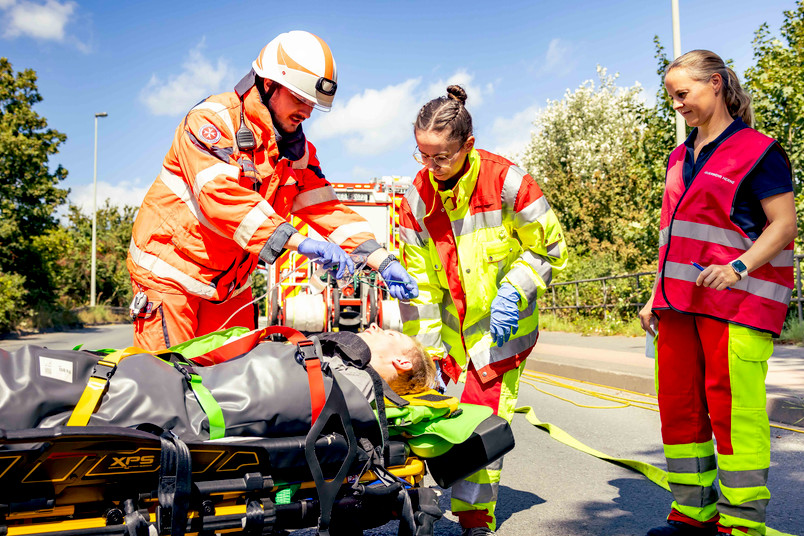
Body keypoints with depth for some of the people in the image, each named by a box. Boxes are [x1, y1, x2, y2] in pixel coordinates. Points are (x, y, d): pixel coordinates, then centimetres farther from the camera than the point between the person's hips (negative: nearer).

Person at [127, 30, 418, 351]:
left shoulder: (297, 150, 3)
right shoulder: (213, 119, -18)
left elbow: (326, 209, -1)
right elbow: (221, 195, -31)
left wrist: (383, 261, -14)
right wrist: (299, 242, -39)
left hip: (231, 284, 6)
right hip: (171, 270, -6)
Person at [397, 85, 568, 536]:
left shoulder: (506, 181, -15)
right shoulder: (417, 197, -5)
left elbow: (550, 248, -3)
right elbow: (418, 281, -2)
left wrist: (513, 291, -17)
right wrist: (426, 351, -5)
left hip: (501, 325, -3)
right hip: (451, 325, 3)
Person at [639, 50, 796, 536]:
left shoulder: (757, 150, -1)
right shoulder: (681, 157, 20)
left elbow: (784, 223, -7)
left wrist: (738, 267, -23)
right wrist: (656, 296, 18)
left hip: (738, 297, -7)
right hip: (682, 298, 7)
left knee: (733, 407, -9)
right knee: (677, 402, 7)